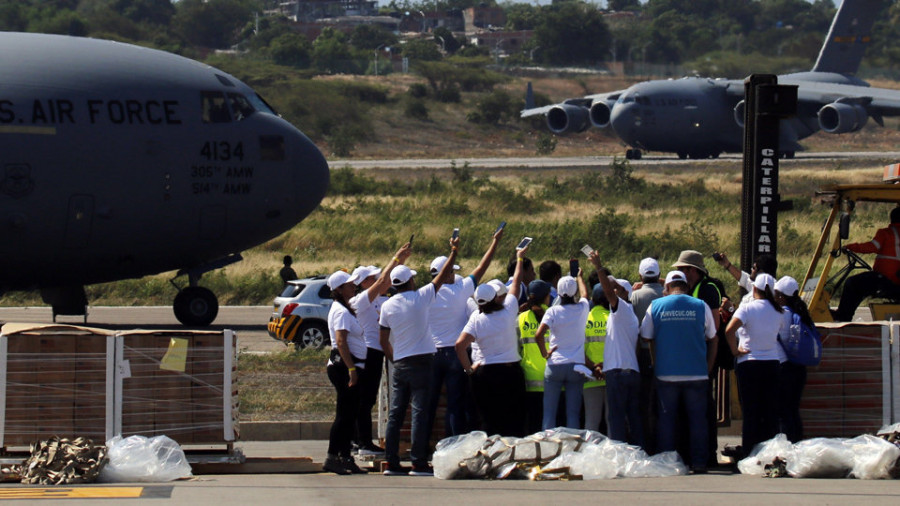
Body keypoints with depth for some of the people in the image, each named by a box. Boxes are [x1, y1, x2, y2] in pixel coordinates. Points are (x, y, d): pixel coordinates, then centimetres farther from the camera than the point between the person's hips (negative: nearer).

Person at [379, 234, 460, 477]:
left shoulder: (387, 306, 4)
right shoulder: (420, 298, -6)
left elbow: (383, 341, 8)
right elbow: (442, 276, 5)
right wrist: (454, 252, 17)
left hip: (399, 364, 4)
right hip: (421, 361, -4)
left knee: (395, 413, 6)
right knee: (420, 413, -5)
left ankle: (392, 462, 6)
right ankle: (419, 463, -8)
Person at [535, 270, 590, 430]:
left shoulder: (553, 311, -6)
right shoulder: (582, 309, 1)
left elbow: (538, 335, -19)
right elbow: (584, 294, 26)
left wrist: (545, 353, -3)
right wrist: (579, 277, 45)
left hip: (555, 365, -2)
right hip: (577, 366, 2)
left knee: (549, 412, 4)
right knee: (573, 413, 3)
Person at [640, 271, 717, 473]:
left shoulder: (655, 306, 1)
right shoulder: (701, 306, 1)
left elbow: (647, 339, 8)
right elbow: (712, 340, 8)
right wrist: (707, 369, 15)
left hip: (666, 373, 0)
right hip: (697, 373, 0)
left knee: (666, 419, 6)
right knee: (697, 419, 6)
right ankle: (698, 462, 4)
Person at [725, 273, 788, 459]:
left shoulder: (747, 308, -9)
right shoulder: (778, 311, 4)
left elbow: (729, 330, -22)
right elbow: (785, 333, 9)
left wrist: (735, 351, -10)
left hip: (749, 363, -3)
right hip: (772, 363, 3)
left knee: (750, 413, 1)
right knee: (770, 412, 7)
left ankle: (748, 453, 0)